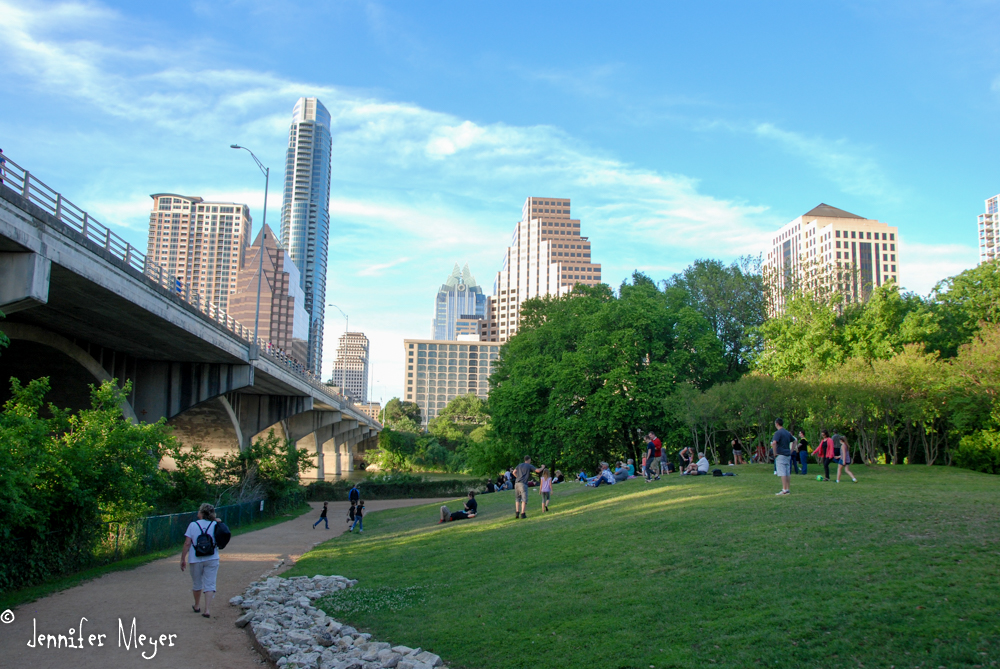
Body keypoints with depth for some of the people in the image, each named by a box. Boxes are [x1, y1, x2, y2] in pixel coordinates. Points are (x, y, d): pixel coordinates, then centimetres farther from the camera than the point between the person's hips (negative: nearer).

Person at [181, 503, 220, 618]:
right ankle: (207, 610, -10)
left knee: (197, 584, 17)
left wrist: (183, 559, -3)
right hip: (212, 560, 0)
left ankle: (197, 606, 35)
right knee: (210, 585, 1)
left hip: (196, 560, 0)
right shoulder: (215, 525, -1)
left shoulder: (193, 525, -7)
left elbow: (187, 543, -9)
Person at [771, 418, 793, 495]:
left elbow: (774, 443, -26)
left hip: (781, 455, -7)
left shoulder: (778, 433, -12)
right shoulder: (787, 433, 13)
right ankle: (788, 489, 12)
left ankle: (784, 490, -11)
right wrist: (791, 451, 19)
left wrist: (775, 453, -15)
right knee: (788, 473, 9)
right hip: (788, 455, 8)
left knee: (782, 473, -8)